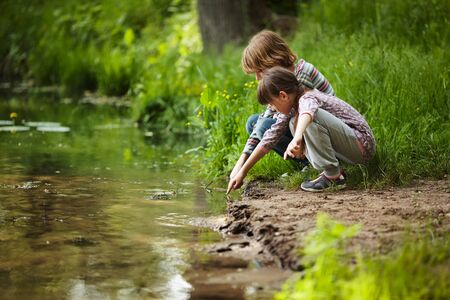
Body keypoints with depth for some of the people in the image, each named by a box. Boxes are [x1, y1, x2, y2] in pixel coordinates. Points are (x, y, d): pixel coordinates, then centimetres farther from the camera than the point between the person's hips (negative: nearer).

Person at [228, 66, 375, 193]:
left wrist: (297, 138, -68)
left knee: (313, 117, -30)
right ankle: (334, 169, 0)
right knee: (294, 123, 10)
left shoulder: (307, 98, -21)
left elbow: (308, 111, -48)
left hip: (362, 145, -10)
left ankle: (333, 176, -19)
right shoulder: (294, 106, 11)